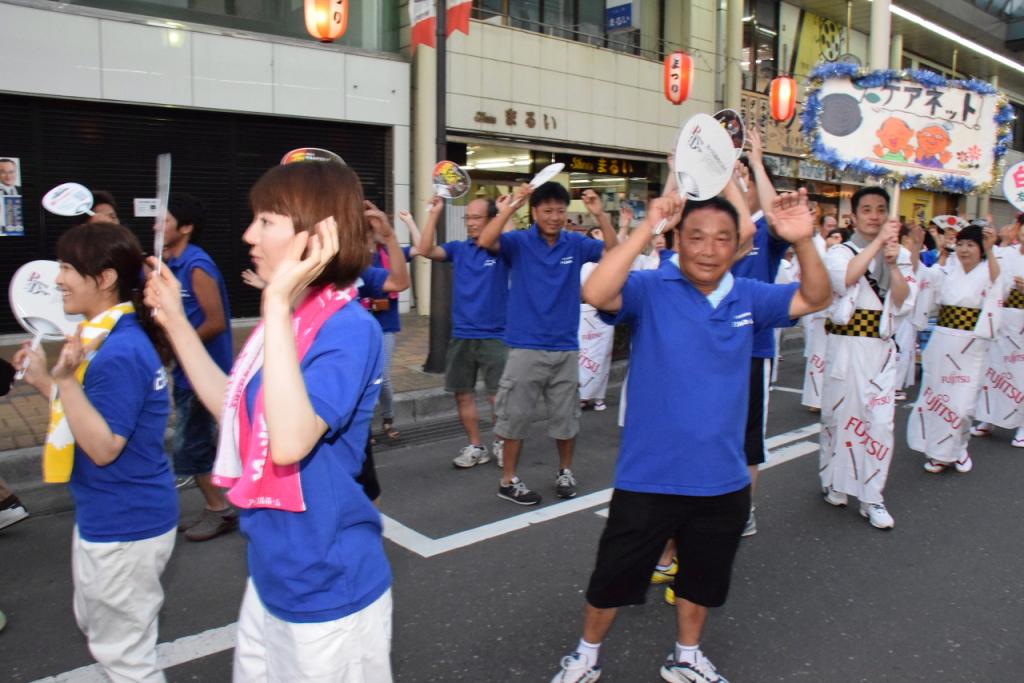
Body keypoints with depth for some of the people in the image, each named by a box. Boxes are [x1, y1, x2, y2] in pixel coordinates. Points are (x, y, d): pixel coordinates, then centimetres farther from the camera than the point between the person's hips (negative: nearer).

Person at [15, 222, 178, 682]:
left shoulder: (119, 353, -26)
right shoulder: (112, 338, 6)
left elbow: (103, 447, -25)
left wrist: (64, 381, -31)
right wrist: (44, 380, 10)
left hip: (124, 527, -10)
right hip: (109, 519, 11)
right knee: (96, 625, 29)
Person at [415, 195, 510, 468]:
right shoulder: (458, 248, 6)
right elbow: (425, 250, -6)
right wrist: (433, 214, -9)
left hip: (494, 336, -4)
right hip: (461, 336, 4)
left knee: (498, 395, 2)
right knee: (463, 394, 9)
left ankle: (500, 443, 23)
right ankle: (475, 446, 23)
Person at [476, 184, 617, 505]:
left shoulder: (575, 244, 3)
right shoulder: (519, 242, -5)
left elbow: (615, 252, -5)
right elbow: (485, 241, -21)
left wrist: (600, 215, -18)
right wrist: (511, 206, -27)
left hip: (566, 348, 3)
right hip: (525, 347, -3)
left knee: (566, 416, 13)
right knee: (516, 415, 5)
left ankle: (565, 471, 33)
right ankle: (508, 480, 18)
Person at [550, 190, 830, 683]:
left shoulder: (747, 298, 1)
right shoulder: (651, 289, -14)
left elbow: (815, 299, 4)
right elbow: (596, 294, -31)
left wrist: (802, 242, -15)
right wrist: (647, 226, -34)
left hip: (722, 479, 4)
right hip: (648, 477, -4)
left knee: (703, 578, 24)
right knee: (613, 577, 13)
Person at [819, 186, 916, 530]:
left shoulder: (900, 255, 10)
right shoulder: (839, 252, 1)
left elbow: (903, 303, 0)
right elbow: (845, 278, -22)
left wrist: (893, 263, -12)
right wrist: (878, 241, -19)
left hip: (881, 347, 3)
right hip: (846, 345, -2)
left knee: (880, 421, -1)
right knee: (839, 414, 7)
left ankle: (871, 497, 8)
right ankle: (832, 481, 26)